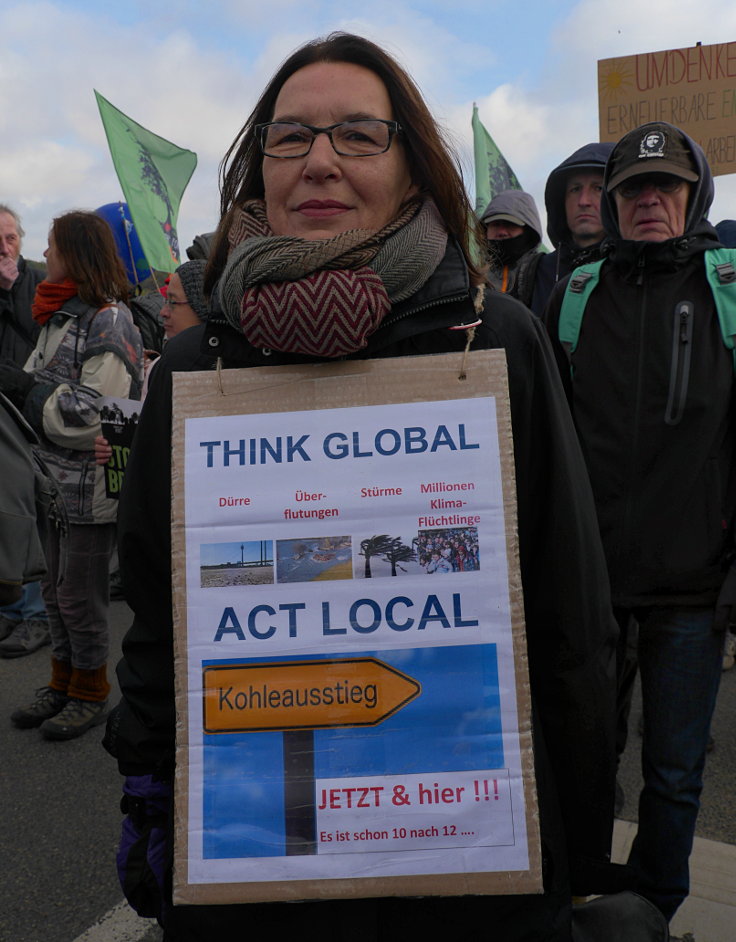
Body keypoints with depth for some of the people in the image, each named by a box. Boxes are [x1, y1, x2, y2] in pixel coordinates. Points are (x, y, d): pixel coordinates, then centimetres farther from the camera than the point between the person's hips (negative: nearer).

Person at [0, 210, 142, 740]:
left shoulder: (109, 322, -17)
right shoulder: (61, 315, 14)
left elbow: (96, 416, -23)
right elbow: (45, 388, 16)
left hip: (91, 489, -9)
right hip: (56, 482, 9)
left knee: (80, 595, 4)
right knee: (56, 590, 19)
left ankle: (91, 692, 24)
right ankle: (64, 683, 36)